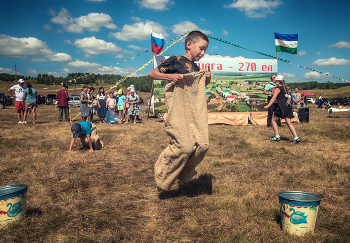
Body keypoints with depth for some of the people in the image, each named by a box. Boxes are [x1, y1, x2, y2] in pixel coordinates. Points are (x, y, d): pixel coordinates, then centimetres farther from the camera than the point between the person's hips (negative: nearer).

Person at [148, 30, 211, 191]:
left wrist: (207, 80, 13)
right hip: (178, 113, -7)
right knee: (184, 146, -13)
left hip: (194, 113, 7)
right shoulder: (175, 61, -2)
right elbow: (151, 74, -4)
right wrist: (169, 76, -19)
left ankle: (185, 173, 23)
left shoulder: (196, 68, 18)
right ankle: (162, 176, 10)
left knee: (202, 144, -1)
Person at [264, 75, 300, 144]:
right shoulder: (285, 88, 19)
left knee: (274, 120, 9)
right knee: (289, 123, 4)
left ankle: (277, 136, 5)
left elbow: (273, 98, -16)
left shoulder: (277, 89, -3)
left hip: (281, 107, -7)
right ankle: (296, 138, -5)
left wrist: (268, 106, -25)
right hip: (287, 106, 7)